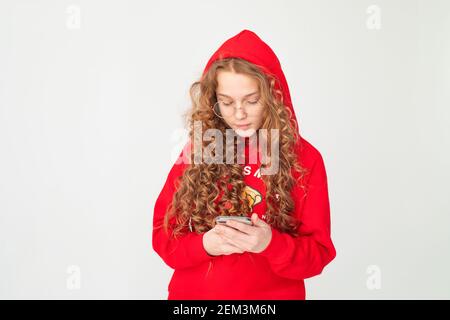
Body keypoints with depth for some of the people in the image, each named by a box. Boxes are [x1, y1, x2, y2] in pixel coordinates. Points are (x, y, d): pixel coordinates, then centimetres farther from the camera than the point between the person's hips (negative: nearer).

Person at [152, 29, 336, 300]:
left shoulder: (304, 157, -9)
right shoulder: (196, 150, -5)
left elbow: (318, 254, -7)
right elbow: (163, 233, -2)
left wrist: (271, 244, -25)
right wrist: (204, 244, -20)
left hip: (272, 294, -1)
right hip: (191, 292, 1)